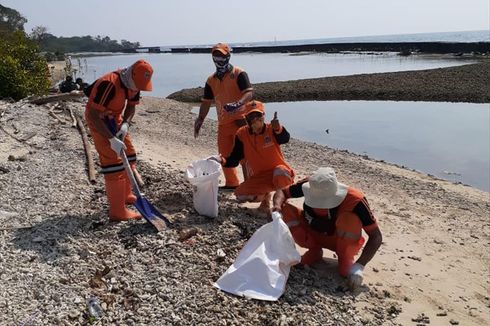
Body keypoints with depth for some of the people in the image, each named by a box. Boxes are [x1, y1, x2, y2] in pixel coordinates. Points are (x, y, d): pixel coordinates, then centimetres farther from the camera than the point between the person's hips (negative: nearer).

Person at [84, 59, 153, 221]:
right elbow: (93, 116, -34)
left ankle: (125, 195, 32)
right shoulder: (109, 84, -33)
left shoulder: (134, 83, -8)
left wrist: (125, 125, -16)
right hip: (98, 120, -8)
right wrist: (112, 139, -36)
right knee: (113, 162, -12)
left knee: (129, 155, 14)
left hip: (115, 118, 9)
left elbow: (131, 107, 3)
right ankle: (117, 211, -7)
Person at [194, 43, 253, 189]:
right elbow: (206, 102, 16)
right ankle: (231, 183, 30)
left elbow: (249, 93, -16)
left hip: (239, 120, -6)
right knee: (225, 155, 13)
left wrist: (238, 104, -35)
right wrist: (200, 120, 8)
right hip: (223, 123, 7)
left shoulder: (238, 73, -5)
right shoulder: (211, 80, 13)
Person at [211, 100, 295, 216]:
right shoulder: (242, 134, -3)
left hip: (276, 171, -3)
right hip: (258, 177, 3)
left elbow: (285, 139, -34)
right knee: (240, 195, -20)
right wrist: (222, 160, -22)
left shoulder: (271, 129, -11)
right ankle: (266, 196, 12)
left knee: (280, 174, -39)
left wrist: (278, 129, -57)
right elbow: (234, 160, -1)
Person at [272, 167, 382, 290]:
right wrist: (277, 205, -33)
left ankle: (345, 260, -8)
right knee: (285, 210, -20)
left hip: (342, 241, -3)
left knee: (350, 219, -36)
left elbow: (376, 237, -26)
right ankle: (314, 251, -1)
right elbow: (282, 192, -10)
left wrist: (359, 266, -35)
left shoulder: (354, 200, -33)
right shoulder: (309, 185, -26)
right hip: (314, 233, 3)